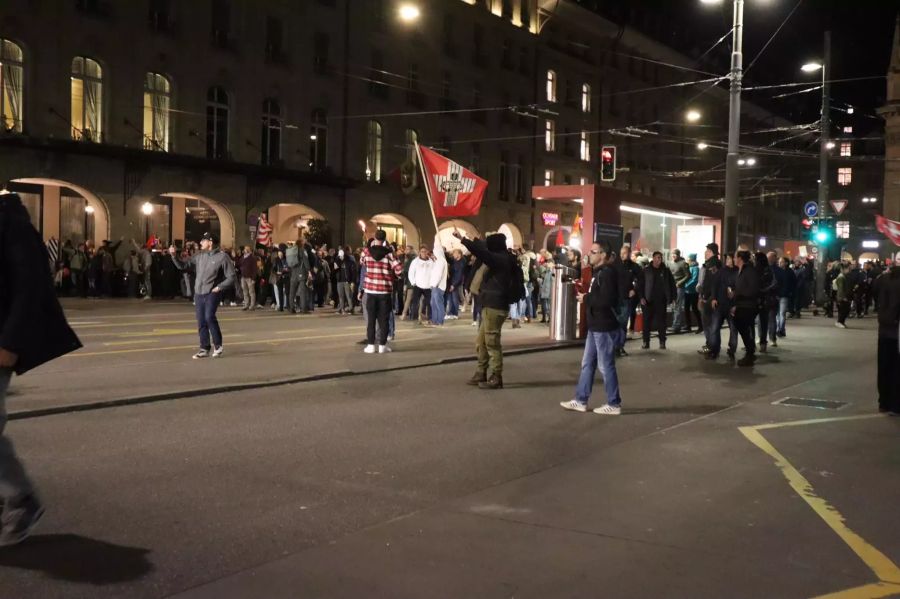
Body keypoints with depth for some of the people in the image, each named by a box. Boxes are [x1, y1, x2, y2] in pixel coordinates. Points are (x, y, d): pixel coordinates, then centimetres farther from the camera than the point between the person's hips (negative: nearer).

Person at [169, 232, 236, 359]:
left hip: (212, 293, -5)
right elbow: (182, 266, 10)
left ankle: (218, 345, -3)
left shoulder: (222, 256, -6)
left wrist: (219, 287, -12)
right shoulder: (199, 255, 8)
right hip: (198, 293, 5)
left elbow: (230, 277, -5)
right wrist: (173, 256, -3)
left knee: (209, 317, -20)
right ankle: (204, 349, 16)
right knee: (201, 322, 6)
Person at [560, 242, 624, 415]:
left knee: (606, 366, -2)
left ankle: (614, 404, 8)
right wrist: (586, 296, 2)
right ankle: (581, 401, 20)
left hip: (604, 328, -10)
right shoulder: (598, 272, 15)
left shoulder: (607, 273, -18)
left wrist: (586, 298, -17)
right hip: (595, 327, 10)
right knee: (587, 364, 13)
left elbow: (606, 300, -29)